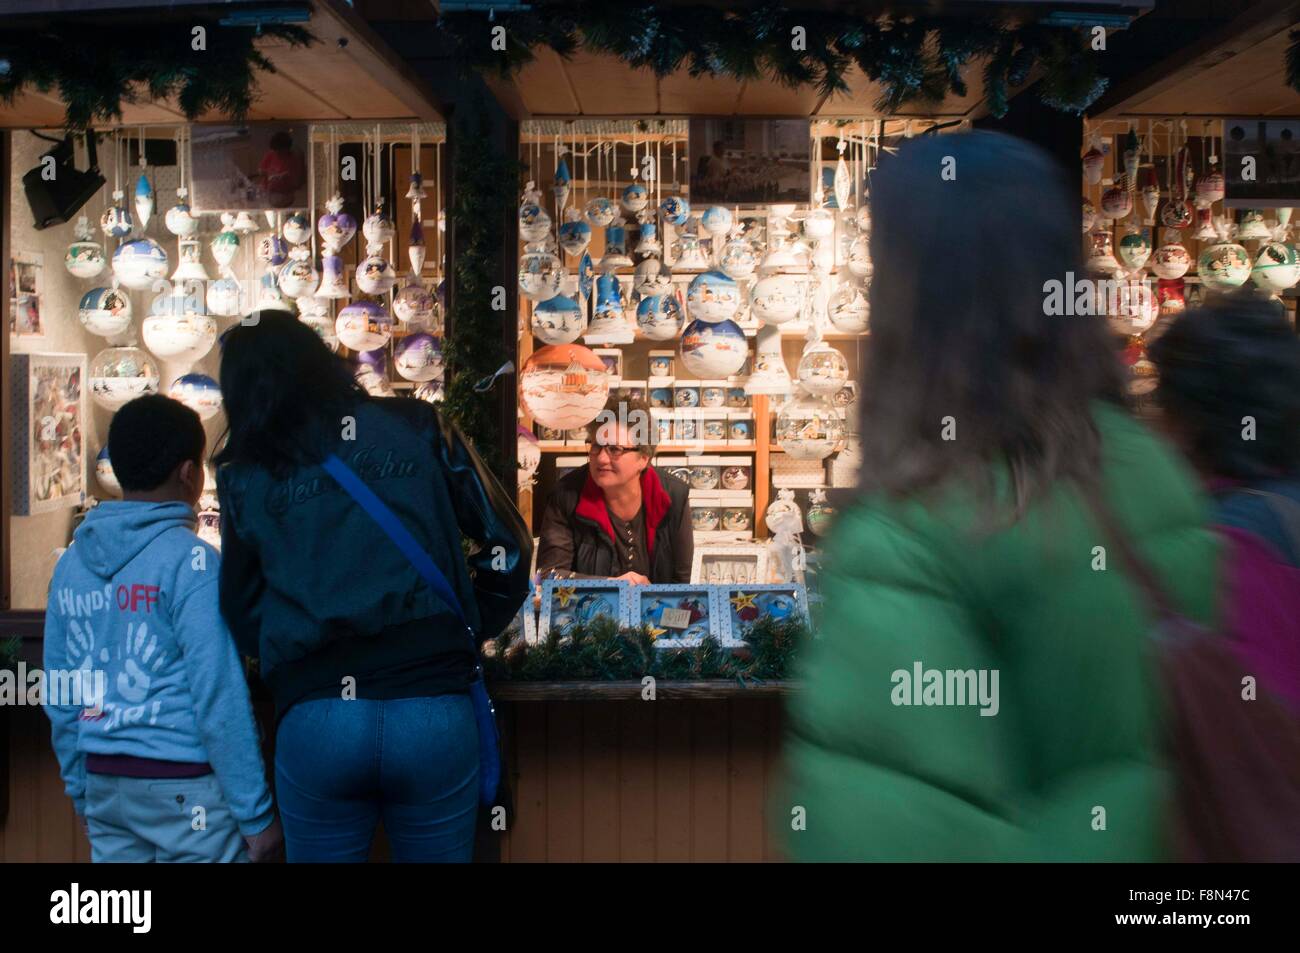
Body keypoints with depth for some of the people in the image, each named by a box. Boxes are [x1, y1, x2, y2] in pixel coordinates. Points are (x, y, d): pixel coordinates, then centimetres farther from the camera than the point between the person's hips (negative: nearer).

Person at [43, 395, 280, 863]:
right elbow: (220, 696, -18)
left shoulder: (71, 562, 4)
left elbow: (58, 697, 10)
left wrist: (81, 788, 20)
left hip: (103, 784, 6)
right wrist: (255, 813, -12)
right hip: (184, 787, -6)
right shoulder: (191, 561, -15)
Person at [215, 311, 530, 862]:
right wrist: (472, 628, 17)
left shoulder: (242, 473, 7)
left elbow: (242, 611, 10)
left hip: (313, 719, 0)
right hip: (435, 709, 0)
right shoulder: (417, 429, 6)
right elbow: (508, 541, 6)